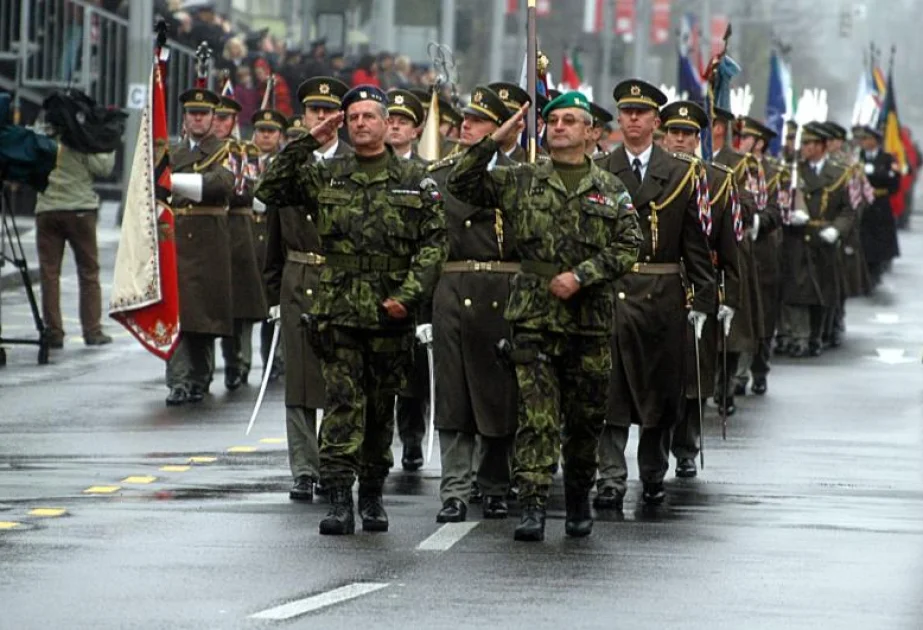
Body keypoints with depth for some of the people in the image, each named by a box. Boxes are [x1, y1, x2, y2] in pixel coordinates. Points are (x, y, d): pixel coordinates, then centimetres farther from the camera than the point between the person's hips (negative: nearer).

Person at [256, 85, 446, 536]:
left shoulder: (414, 180, 5)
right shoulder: (325, 176, 7)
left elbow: (434, 243, 2)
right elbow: (270, 191, 0)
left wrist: (408, 295, -9)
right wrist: (307, 143, -5)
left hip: (390, 315, 0)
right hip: (338, 310, 0)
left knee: (380, 406, 9)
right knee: (343, 403, -9)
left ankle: (372, 495, 21)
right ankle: (340, 498, -12)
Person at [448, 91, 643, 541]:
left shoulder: (610, 190, 8)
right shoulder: (520, 181, 7)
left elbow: (628, 247, 2)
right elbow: (461, 185, 2)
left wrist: (581, 276, -10)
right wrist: (494, 142, -9)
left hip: (590, 319, 1)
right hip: (534, 317, -1)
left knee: (586, 419, 9)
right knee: (537, 416, -10)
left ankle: (579, 503, 27)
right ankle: (533, 508, -12)